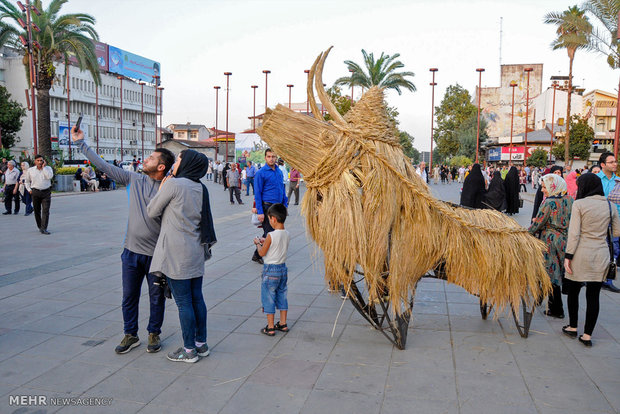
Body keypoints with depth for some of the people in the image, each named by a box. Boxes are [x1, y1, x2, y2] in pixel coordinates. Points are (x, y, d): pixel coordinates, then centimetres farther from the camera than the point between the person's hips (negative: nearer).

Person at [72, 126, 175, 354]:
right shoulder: (134, 179, 1)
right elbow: (104, 166, 6)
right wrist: (80, 142, 6)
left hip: (155, 254, -4)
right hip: (131, 250, 4)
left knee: (157, 298, 11)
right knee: (129, 297, 13)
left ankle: (154, 334, 30)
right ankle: (130, 335, 30)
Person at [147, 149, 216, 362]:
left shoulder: (173, 184, -13)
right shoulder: (200, 188, 9)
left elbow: (152, 211, -5)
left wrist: (161, 189, 10)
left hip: (176, 253, -7)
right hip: (196, 251, 7)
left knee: (183, 302, 1)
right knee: (197, 298, 14)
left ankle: (189, 350, 10)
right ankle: (201, 344, 24)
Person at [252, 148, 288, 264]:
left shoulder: (279, 171, 11)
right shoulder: (261, 173, -9)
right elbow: (257, 194, -10)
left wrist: (285, 205, 13)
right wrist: (260, 212, -15)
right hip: (267, 206, -7)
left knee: (268, 233, 13)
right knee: (269, 233, -4)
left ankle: (257, 255, 27)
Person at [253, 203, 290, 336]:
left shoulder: (271, 236, -21)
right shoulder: (287, 234, 0)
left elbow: (262, 253, -13)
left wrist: (258, 243, 4)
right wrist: (265, 242, 14)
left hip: (270, 270, -7)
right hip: (283, 268, 7)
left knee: (268, 298, 5)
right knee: (282, 296, 18)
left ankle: (270, 327, 12)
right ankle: (283, 324, 26)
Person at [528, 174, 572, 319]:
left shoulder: (549, 202, -17)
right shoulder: (569, 199, 3)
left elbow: (538, 224, -14)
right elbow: (570, 221, 14)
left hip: (550, 240, -7)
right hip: (565, 240, 7)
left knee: (552, 274, 2)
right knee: (560, 273, 16)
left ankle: (556, 310, 8)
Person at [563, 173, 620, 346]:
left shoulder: (579, 204, -9)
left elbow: (574, 233, -12)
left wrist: (568, 256, -9)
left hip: (581, 254, -3)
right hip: (601, 255, 3)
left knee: (573, 291, 13)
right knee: (593, 295, 7)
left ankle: (573, 327, 24)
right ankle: (587, 335, 12)